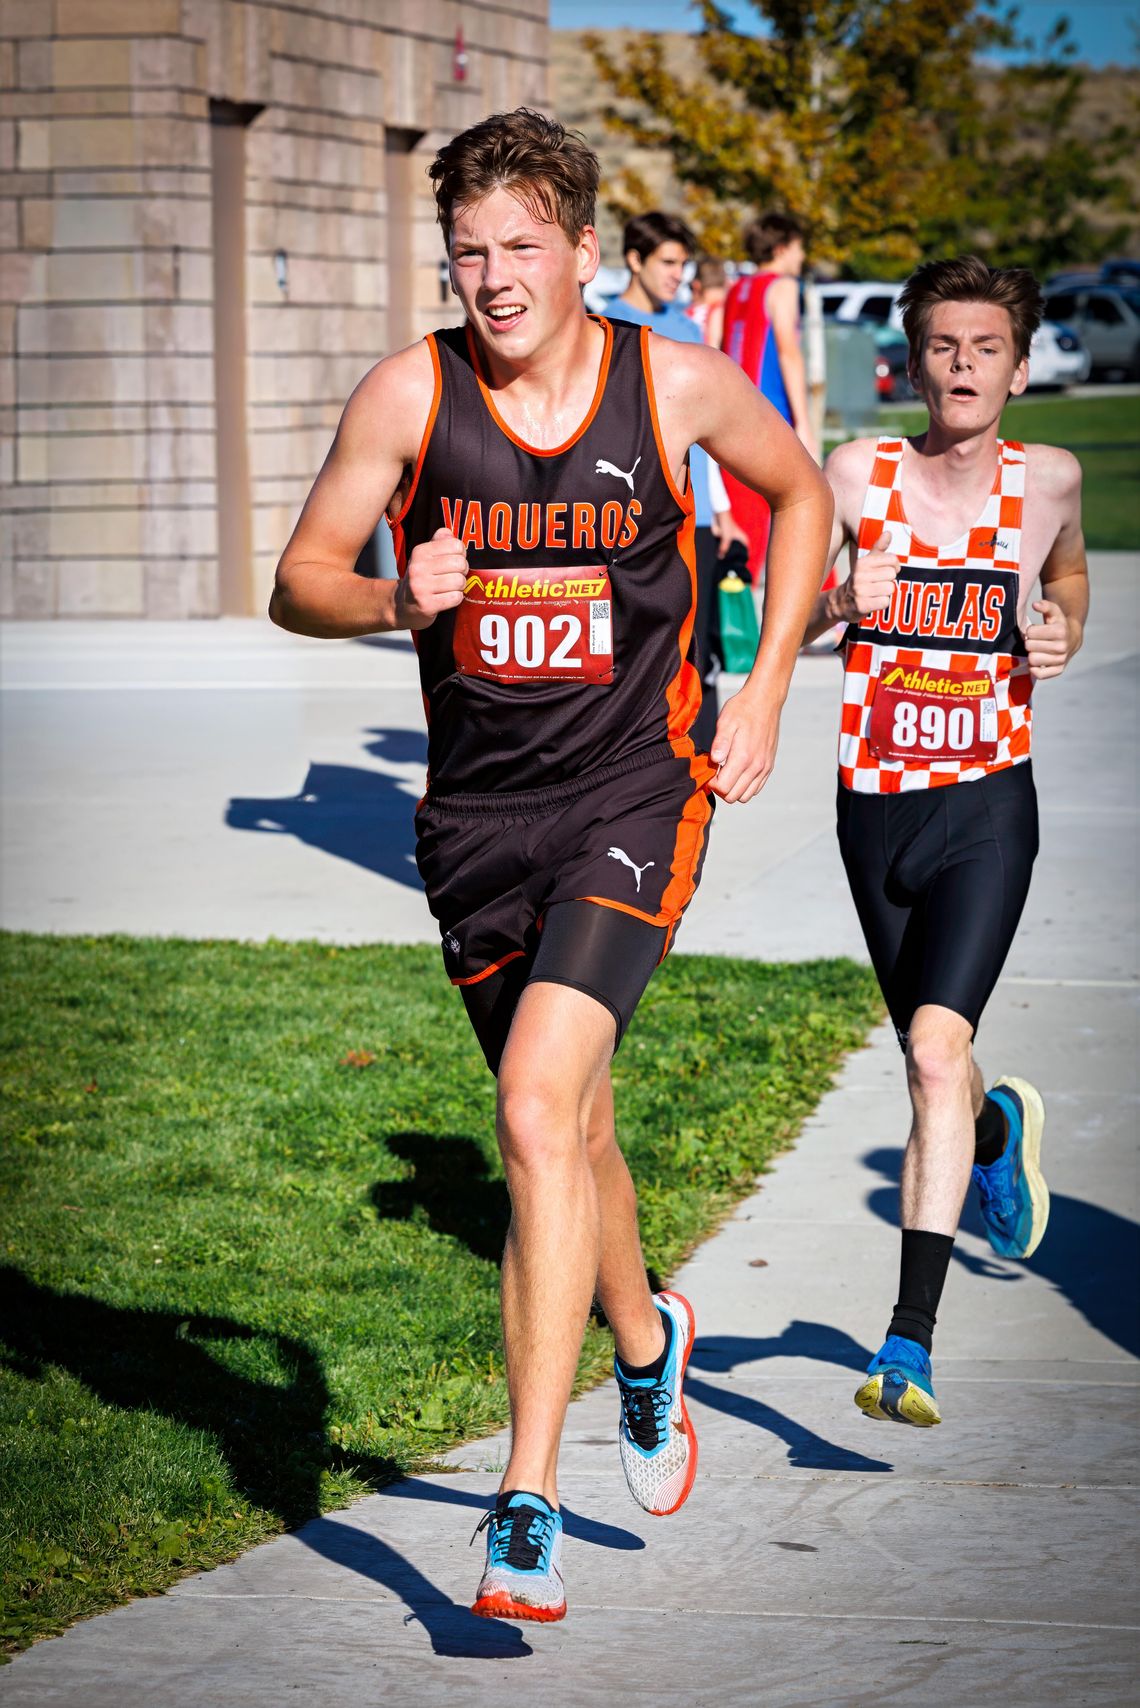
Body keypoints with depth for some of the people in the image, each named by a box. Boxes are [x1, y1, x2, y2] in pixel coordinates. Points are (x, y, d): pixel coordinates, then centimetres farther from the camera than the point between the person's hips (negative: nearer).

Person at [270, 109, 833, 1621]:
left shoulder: (675, 385, -7)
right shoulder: (408, 394, -6)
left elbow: (802, 490, 12)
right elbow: (300, 582, 1)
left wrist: (766, 684, 5)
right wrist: (398, 601, -21)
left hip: (633, 795, -3)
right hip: (480, 813, 3)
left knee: (539, 1108, -22)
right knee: (569, 1132, 16)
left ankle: (530, 1501, -19)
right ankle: (645, 1344, 49)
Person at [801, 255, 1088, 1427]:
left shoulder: (1047, 479, 0)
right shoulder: (858, 475, -4)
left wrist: (1063, 633, 1)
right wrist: (839, 602, -19)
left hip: (987, 805, -2)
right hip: (876, 803, 2)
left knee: (938, 1047, -20)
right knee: (932, 1068, 15)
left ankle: (909, 1342, -21)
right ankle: (1001, 1129, 55)